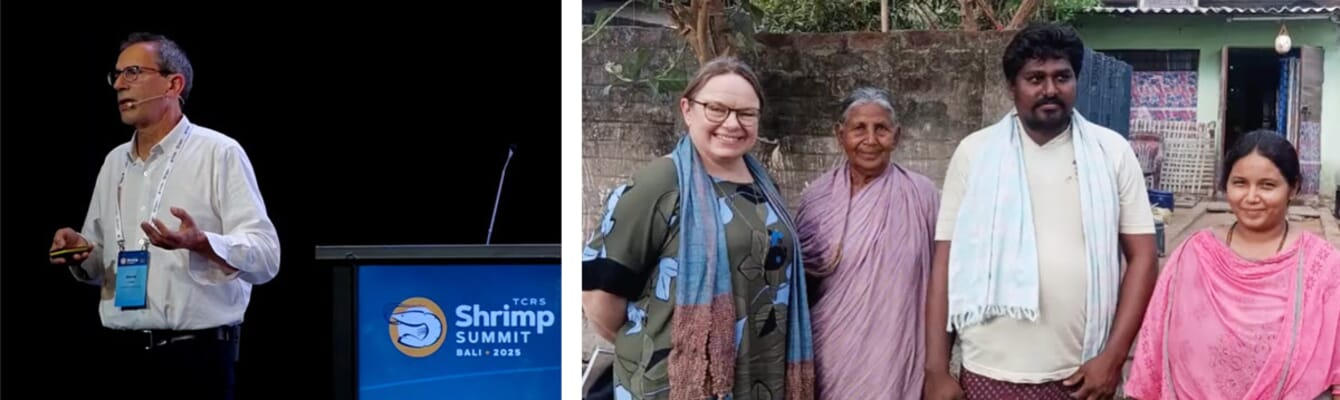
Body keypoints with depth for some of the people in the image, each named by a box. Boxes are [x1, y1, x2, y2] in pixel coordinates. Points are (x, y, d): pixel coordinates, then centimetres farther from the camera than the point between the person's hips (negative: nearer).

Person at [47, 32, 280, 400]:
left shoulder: (219, 153, -6)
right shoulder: (114, 162, 14)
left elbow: (266, 256, -15)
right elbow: (99, 265, 20)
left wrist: (200, 243, -30)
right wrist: (80, 253, 0)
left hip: (197, 355, -6)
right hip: (123, 355, 6)